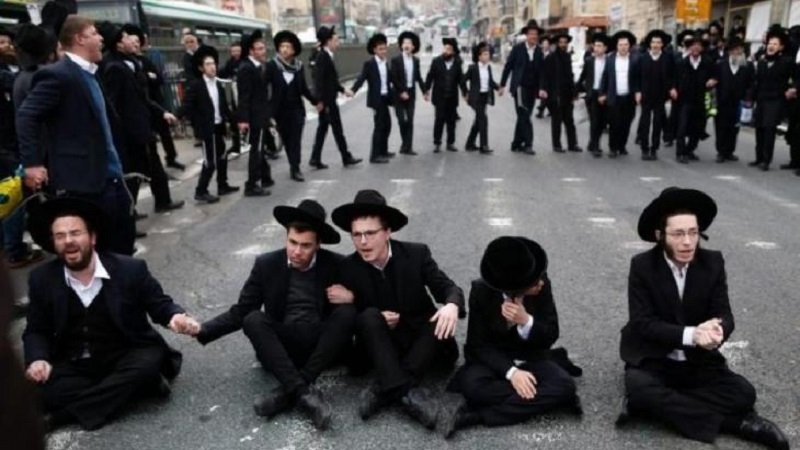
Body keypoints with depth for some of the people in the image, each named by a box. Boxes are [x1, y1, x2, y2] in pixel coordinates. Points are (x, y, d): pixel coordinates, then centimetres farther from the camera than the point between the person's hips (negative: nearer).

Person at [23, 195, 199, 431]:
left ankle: (66, 414, -21)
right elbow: (36, 331, 9)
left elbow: (159, 304, 1)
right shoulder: (41, 279, 0)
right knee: (48, 389, -28)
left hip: (125, 357, -1)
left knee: (148, 363, -33)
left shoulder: (131, 269, -8)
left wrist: (175, 316, -24)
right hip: (73, 365, 2)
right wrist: (37, 359, -13)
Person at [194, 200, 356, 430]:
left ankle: (287, 392, -30)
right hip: (283, 345, 1)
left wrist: (353, 297, -19)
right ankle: (303, 392, -38)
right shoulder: (266, 264, 1)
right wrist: (202, 330, -13)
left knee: (347, 312, -27)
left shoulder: (337, 265, -2)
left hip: (323, 345, -1)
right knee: (253, 319, -25)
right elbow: (241, 311, 1)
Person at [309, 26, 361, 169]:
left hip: (328, 100, 9)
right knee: (337, 128, 0)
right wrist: (324, 102, -23)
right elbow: (320, 81, -21)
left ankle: (316, 159, 14)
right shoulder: (322, 57, -16)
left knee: (323, 128, 11)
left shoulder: (326, 56, 13)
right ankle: (346, 157, 10)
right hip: (326, 100, -9)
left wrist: (343, 89, 17)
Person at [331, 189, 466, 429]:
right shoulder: (348, 267, -8)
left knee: (444, 322, -30)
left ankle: (384, 388, -32)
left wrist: (452, 305, -35)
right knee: (368, 316, -30)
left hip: (421, 337, 1)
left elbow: (447, 287, -11)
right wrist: (376, 320, -24)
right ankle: (407, 391, -40)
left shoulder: (416, 253, -8)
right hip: (382, 342, 0)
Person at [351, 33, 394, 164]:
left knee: (387, 124, 15)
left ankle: (383, 151, 30)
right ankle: (375, 155, -3)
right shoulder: (369, 64, -9)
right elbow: (361, 78, -19)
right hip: (377, 99, -8)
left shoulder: (386, 63, 13)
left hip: (385, 98, 8)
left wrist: (394, 93, 13)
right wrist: (353, 90, -34)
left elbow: (389, 80, 15)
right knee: (379, 126, -7)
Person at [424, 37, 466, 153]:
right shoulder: (436, 61, -3)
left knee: (451, 120, 7)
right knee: (439, 119, -3)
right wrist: (426, 91, -7)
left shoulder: (457, 63, 2)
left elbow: (461, 79, 3)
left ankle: (450, 143, 16)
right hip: (439, 96, -2)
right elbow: (430, 77, -3)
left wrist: (465, 92, 0)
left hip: (452, 97, 2)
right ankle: (437, 143, 5)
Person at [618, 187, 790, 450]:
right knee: (639, 389, -33)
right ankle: (732, 422, -20)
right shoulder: (642, 265, -13)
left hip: (698, 361, 2)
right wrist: (691, 334, -33)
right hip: (652, 360, -2)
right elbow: (643, 323, -17)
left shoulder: (713, 263, -4)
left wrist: (716, 331, -34)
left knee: (743, 393, -20)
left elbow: (725, 315, -8)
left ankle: (660, 405, -18)